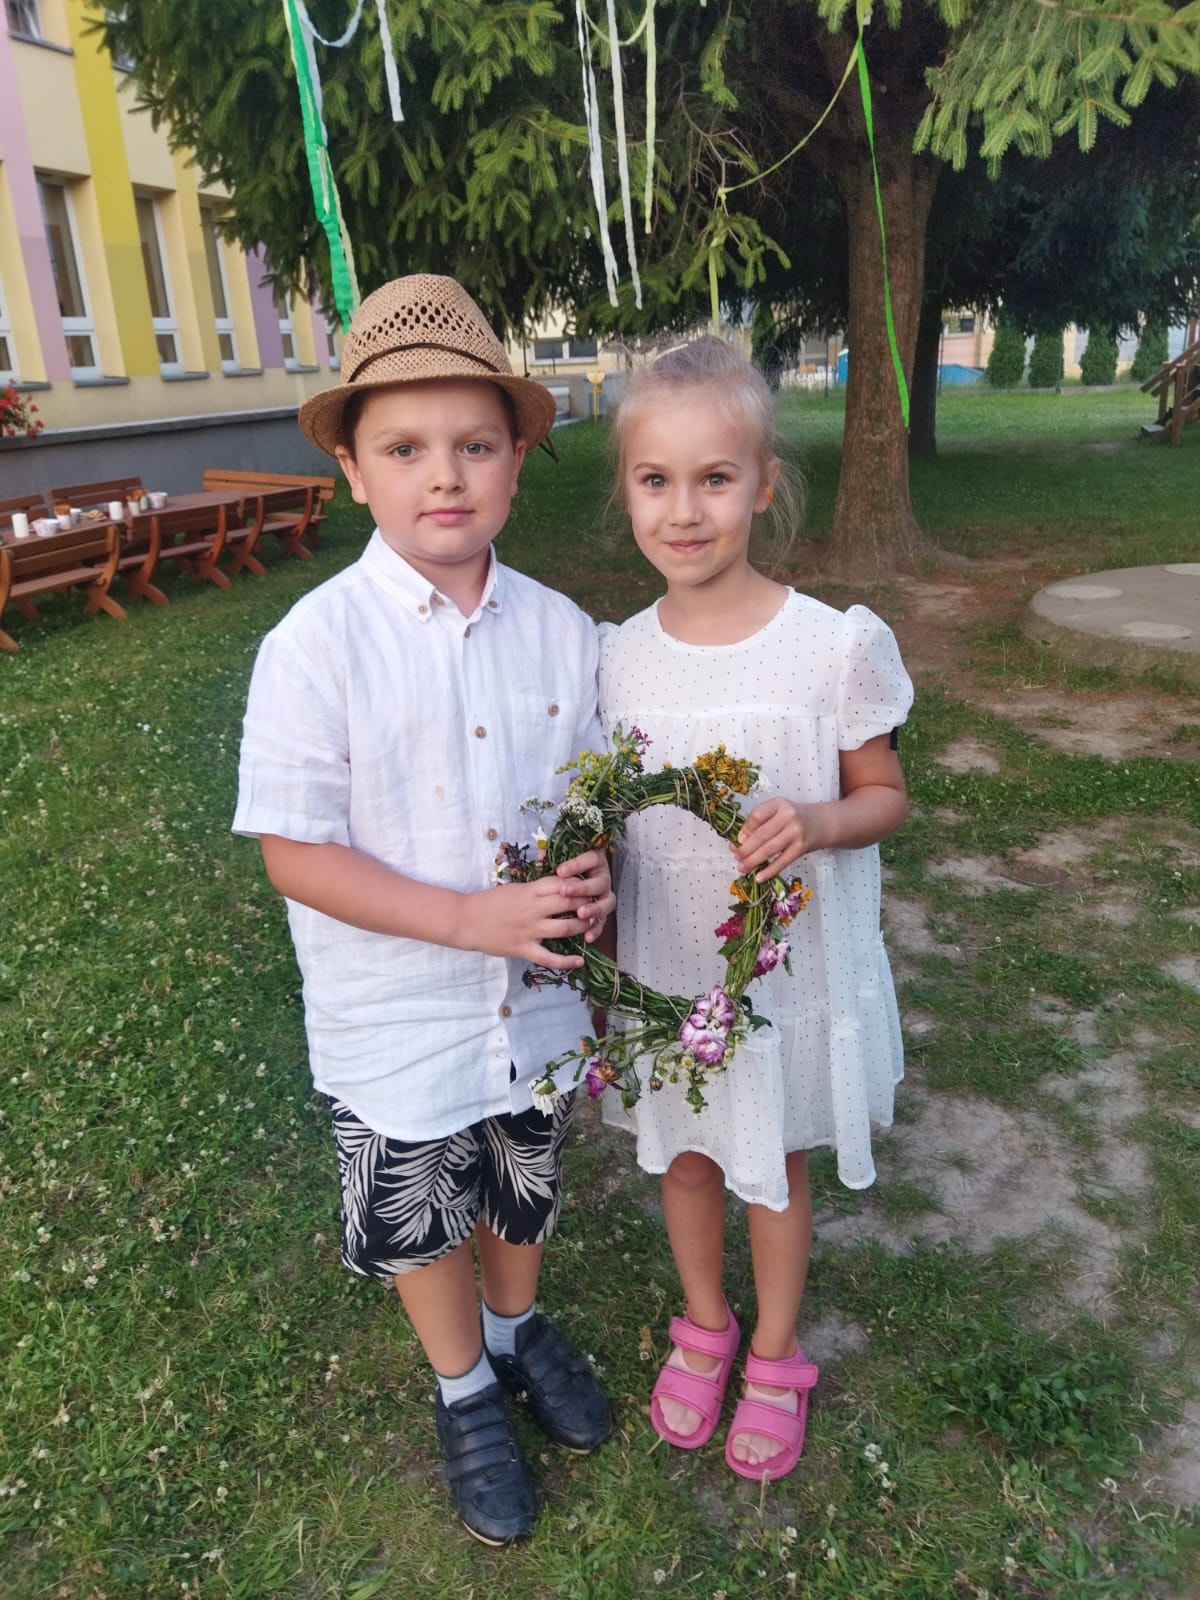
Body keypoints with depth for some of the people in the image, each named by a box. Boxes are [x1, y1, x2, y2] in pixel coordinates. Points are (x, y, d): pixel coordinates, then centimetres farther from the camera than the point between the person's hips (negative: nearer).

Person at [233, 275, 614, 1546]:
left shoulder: (558, 627, -9)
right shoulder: (318, 644, -20)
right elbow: (296, 854, -19)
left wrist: (588, 874, -16)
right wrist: (475, 918, -26)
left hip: (536, 1001, 3)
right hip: (396, 1025, -3)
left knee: (524, 1190, 27)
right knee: (420, 1223, 20)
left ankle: (519, 1329, 58)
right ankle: (466, 1393, 50)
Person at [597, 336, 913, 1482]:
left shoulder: (834, 647, -18)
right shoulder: (620, 656, -7)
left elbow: (884, 796, -6)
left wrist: (813, 824, -26)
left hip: (788, 964, -2)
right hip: (664, 964, 3)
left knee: (774, 1166, 18)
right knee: (684, 1156, 21)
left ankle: (775, 1357, 46)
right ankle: (703, 1328, 51)